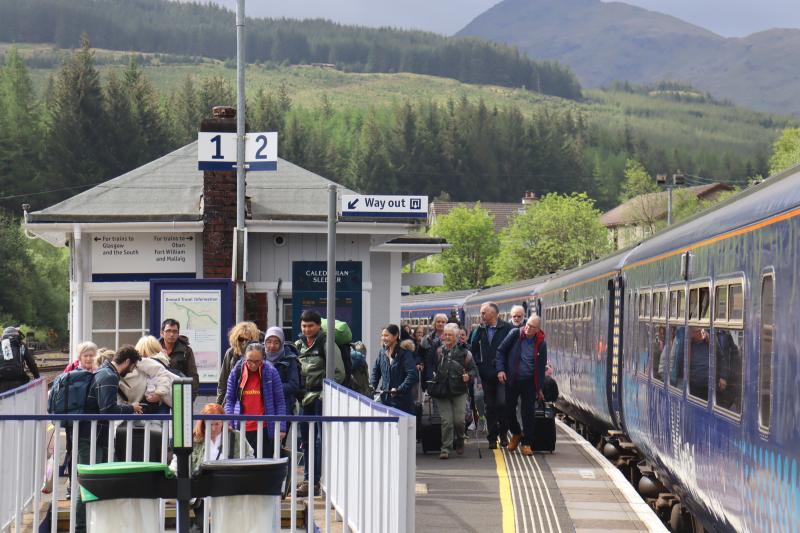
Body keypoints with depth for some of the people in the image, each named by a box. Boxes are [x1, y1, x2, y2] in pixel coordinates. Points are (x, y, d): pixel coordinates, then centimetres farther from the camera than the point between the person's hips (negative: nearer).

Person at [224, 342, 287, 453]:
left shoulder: (271, 372, -2)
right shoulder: (236, 372, 4)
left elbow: (280, 402, 0)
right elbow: (230, 400, 10)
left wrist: (281, 427, -5)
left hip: (264, 430, -2)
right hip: (241, 430, 2)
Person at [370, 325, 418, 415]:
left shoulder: (404, 353, -12)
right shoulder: (382, 352, 7)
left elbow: (413, 375, -20)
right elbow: (376, 370, 20)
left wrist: (399, 389, -23)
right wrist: (372, 385, 5)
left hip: (401, 399, -6)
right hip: (385, 397, 6)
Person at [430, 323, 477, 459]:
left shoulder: (464, 352, 3)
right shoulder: (438, 352, 5)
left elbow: (474, 369, 8)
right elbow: (432, 368, 14)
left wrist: (468, 375, -11)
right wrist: (432, 378, -3)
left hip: (459, 392, 0)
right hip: (442, 392, 0)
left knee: (459, 420, -5)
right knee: (446, 421, -6)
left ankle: (459, 441, 24)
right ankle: (446, 449, 1)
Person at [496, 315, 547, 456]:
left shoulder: (541, 344, -3)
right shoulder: (515, 334, -7)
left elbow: (541, 367, 5)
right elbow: (501, 351, -1)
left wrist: (539, 388, 5)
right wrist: (500, 369, -12)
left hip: (529, 382, 0)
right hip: (511, 380, 0)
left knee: (528, 413, 0)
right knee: (509, 410, 6)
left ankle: (527, 443, 9)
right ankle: (516, 434, 32)